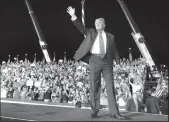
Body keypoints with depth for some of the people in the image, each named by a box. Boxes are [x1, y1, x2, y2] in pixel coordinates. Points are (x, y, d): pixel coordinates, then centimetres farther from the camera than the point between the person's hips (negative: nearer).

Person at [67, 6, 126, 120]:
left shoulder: (110, 36, 15)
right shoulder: (91, 32, 14)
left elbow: (115, 51, 13)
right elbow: (81, 27, 4)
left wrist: (119, 63, 5)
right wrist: (73, 16, -8)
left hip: (107, 61, 0)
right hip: (95, 60, 0)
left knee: (110, 87, -2)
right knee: (94, 87, 2)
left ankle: (114, 113, 1)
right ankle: (95, 110, 14)